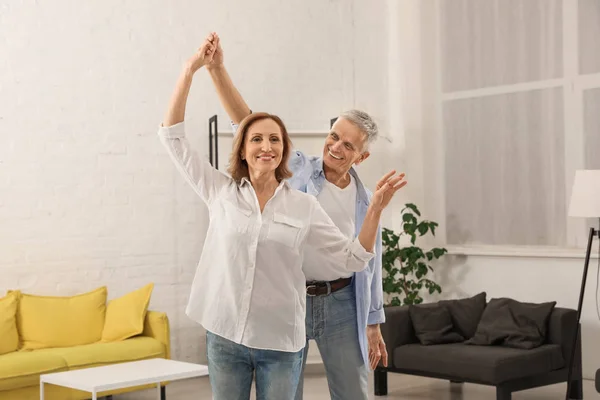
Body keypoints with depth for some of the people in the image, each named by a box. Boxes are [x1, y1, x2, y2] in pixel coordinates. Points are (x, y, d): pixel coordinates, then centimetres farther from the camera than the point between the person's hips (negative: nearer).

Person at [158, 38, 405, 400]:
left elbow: (352, 259, 1)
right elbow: (173, 136, -1)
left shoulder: (304, 206, 0)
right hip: (225, 336, 1)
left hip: (281, 342, 0)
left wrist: (376, 208, -9)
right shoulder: (221, 192, 1)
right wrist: (191, 69, -5)